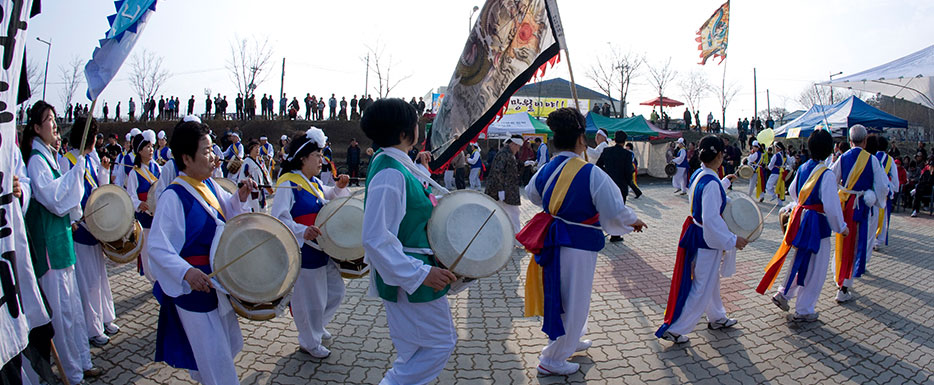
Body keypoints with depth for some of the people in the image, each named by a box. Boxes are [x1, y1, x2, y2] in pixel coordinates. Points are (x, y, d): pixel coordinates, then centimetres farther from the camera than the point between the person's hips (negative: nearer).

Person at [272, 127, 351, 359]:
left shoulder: (314, 182, 9)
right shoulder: (288, 184, -17)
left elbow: (328, 198, 28)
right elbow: (278, 218, -25)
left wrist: (340, 187, 7)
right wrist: (302, 231, -41)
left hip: (323, 249, 9)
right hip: (304, 252, -9)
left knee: (336, 291, 19)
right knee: (310, 301, 6)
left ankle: (316, 326, 43)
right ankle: (309, 343, 28)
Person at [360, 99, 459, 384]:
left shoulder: (390, 162, 6)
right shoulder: (390, 175, -25)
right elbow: (376, 239, -28)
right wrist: (421, 273, -27)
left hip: (409, 275, 10)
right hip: (408, 280, -10)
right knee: (440, 344, 2)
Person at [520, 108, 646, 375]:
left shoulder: (545, 170, -1)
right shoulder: (592, 174, -20)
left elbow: (532, 195, 19)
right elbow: (615, 211, -20)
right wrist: (634, 221, 0)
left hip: (552, 242, 7)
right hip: (578, 247, -7)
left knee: (559, 294, 25)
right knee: (573, 300, 8)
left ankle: (570, 340, 46)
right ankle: (553, 360, 18)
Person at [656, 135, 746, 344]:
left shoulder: (698, 174, 1)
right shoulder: (711, 183, -27)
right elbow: (711, 220, -30)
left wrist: (725, 182, 37)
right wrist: (732, 240, -22)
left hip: (695, 233, 9)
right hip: (708, 240, -9)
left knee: (711, 280, 27)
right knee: (702, 289, 3)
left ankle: (717, 318, 48)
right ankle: (674, 329, 10)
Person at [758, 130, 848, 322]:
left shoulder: (802, 169, 1)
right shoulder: (826, 175, -20)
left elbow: (793, 191, 16)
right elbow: (831, 206, -19)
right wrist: (841, 227, -7)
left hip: (800, 219, 7)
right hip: (817, 225, -7)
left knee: (800, 260, 25)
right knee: (814, 269, 6)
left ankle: (783, 294, 26)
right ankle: (804, 311, 16)